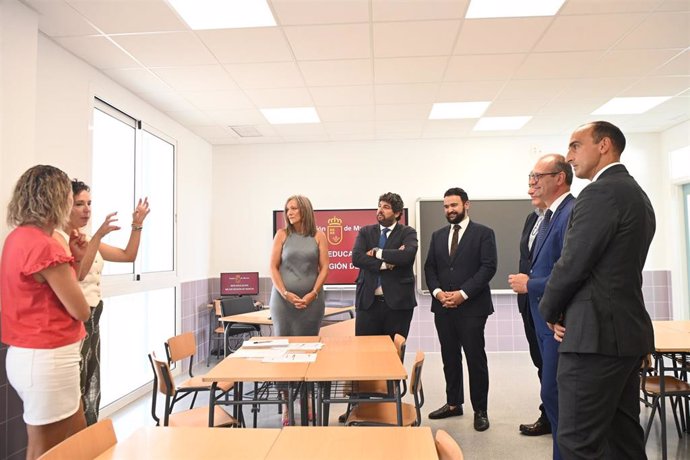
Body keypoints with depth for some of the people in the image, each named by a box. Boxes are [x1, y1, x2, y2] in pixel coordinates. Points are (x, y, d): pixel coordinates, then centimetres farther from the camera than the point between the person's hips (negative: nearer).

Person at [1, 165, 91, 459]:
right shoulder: (43, 246, -21)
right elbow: (81, 311, -15)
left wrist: (73, 260, 7)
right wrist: (70, 267, 2)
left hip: (27, 355, 9)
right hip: (47, 359, -9)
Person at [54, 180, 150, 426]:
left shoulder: (88, 239, 15)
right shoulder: (57, 238, -10)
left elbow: (128, 255, 13)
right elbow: (78, 273, -26)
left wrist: (137, 225, 3)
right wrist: (99, 235, -32)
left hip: (92, 319, 9)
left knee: (91, 391, 15)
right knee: (76, 395, -4)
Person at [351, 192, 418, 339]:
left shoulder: (408, 232, 3)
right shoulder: (365, 232, 10)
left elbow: (408, 255, -18)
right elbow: (356, 257, -7)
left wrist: (377, 252, -11)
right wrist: (386, 264, -15)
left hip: (398, 301, -1)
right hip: (368, 301, 2)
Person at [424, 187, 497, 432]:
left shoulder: (483, 233, 0)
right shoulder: (438, 235, 14)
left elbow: (488, 267, -9)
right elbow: (429, 268, 12)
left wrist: (462, 293, -16)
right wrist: (437, 291, -6)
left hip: (471, 306, -4)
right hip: (443, 307, 5)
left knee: (476, 359, 2)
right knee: (450, 358, 12)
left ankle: (480, 411, 15)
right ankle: (453, 403, 26)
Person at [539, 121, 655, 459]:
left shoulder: (600, 193, -15)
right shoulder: (636, 193, 17)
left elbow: (572, 264, -17)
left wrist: (550, 312, 1)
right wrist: (566, 313, 10)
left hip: (597, 333, -10)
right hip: (627, 329, 10)